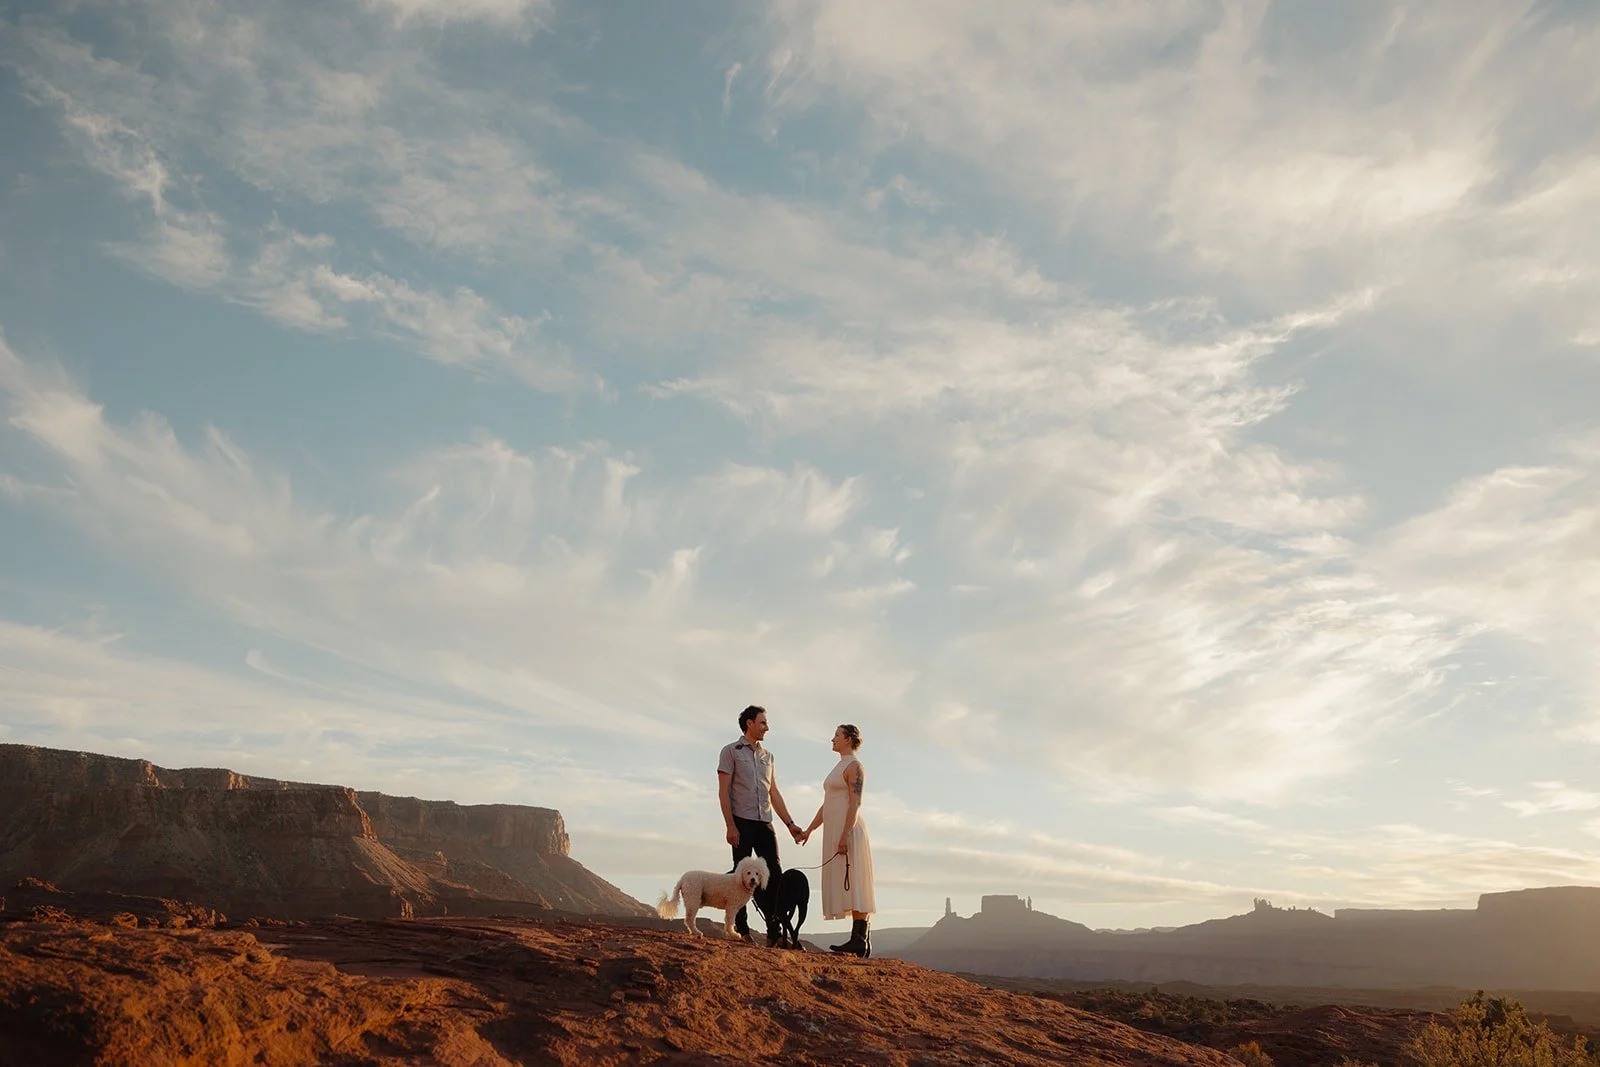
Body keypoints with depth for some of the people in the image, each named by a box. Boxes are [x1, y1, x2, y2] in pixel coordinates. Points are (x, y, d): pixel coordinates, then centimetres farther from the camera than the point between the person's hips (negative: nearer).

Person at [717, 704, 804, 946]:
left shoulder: (767, 756, 19)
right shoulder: (731, 751, 2)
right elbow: (723, 791, -5)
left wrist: (790, 824, 10)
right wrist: (730, 826, -14)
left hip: (765, 824, 5)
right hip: (742, 822, -5)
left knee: (774, 876, 0)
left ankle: (774, 933, 2)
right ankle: (741, 931, 5)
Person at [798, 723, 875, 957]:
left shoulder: (854, 767, -7)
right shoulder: (839, 767, 22)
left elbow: (855, 803, -16)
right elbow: (827, 804, 24)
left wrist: (845, 836, -23)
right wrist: (809, 830, 21)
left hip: (849, 828, -10)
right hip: (834, 830, 10)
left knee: (853, 885, -12)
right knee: (845, 886, 5)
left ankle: (859, 940, -14)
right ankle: (860, 940, 5)